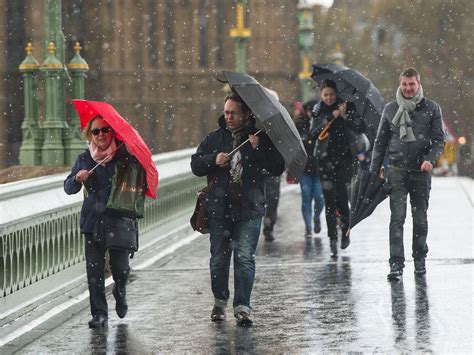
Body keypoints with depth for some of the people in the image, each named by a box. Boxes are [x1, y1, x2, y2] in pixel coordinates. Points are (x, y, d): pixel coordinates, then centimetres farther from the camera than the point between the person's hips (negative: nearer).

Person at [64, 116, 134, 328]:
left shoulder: (124, 156, 1)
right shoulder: (84, 159, 8)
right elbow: (69, 188, 5)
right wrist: (77, 178, -15)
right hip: (93, 221, 2)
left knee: (120, 266, -3)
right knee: (94, 269, -4)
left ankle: (120, 293, 31)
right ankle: (99, 313, 4)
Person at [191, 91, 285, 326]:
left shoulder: (261, 138, 1)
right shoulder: (215, 138, 9)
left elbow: (277, 168, -3)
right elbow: (195, 165, 10)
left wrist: (259, 149, -16)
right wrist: (213, 160, -9)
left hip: (249, 210, -3)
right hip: (219, 208, 3)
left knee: (245, 258, -10)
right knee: (218, 259, 10)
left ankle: (242, 307, -8)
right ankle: (220, 301, 28)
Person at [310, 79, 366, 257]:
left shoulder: (346, 107, -1)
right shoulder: (318, 111, 8)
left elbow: (361, 128, -10)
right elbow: (314, 133, -4)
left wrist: (345, 117, -22)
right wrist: (331, 118, -13)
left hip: (344, 157, -2)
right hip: (325, 159, 2)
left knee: (341, 196, -6)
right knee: (329, 199, 0)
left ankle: (345, 233, 15)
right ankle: (332, 238, 4)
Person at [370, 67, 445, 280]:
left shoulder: (431, 109, 3)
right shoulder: (390, 109, 6)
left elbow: (439, 139, 1)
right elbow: (380, 142, 11)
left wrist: (430, 159, -17)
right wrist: (374, 171, 7)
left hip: (421, 172, 0)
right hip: (397, 171, 0)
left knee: (420, 219, 8)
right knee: (397, 218, -9)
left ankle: (420, 259, 22)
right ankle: (396, 264, -11)